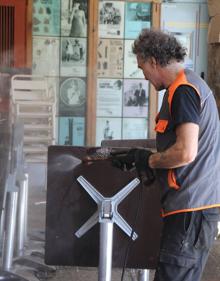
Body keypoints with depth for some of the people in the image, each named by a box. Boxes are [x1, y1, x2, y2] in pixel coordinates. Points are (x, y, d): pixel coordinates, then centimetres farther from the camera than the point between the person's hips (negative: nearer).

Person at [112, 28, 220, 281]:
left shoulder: (182, 91, -14)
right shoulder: (191, 84, 18)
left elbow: (185, 153, -23)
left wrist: (150, 160, -6)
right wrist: (137, 158, 22)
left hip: (191, 207, -10)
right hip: (197, 203, 10)